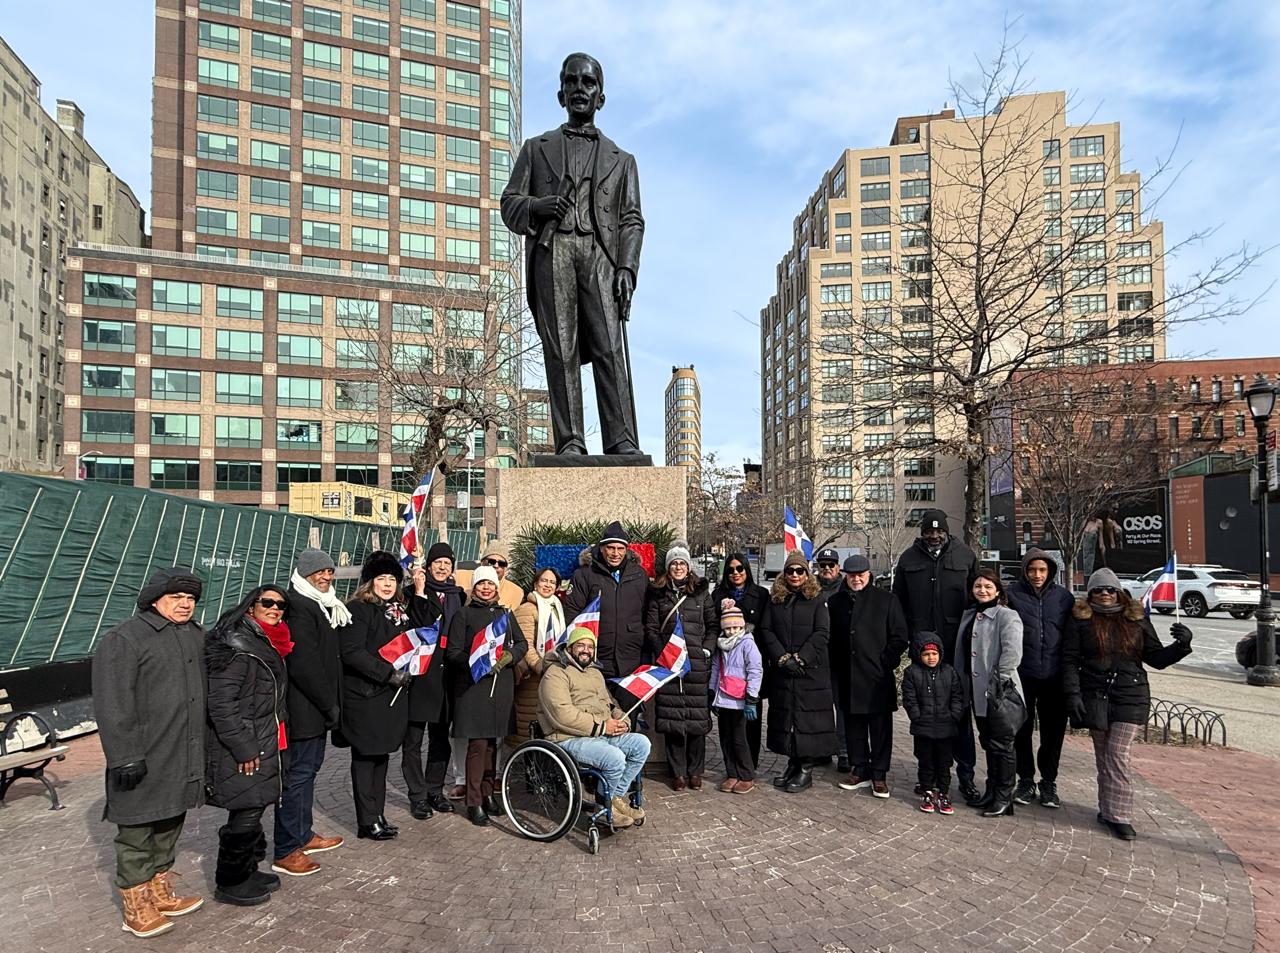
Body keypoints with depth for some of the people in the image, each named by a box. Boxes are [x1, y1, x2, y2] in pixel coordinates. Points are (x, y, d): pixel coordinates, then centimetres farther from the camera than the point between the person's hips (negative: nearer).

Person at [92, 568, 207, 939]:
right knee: (137, 832, 5)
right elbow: (112, 704, -17)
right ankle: (136, 909, 19)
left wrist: (204, 747, 21)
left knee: (169, 828, 18)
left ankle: (160, 894, 33)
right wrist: (125, 756, -20)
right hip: (145, 761, -7)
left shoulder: (196, 636, 11)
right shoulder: (124, 639, -13)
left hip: (184, 758, 7)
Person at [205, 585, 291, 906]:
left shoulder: (268, 644, 12)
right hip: (243, 753, -9)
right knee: (245, 816, -1)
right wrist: (243, 748, -21)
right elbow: (222, 702, -23)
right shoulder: (237, 645, -18)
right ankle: (229, 885, 16)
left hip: (266, 745, 9)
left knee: (253, 810, 18)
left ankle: (246, 871, 32)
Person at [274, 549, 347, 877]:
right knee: (298, 773, -3)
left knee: (309, 769, 17)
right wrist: (330, 704, -17)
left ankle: (303, 835, 30)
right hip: (304, 709, -10)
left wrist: (330, 702, 13)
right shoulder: (299, 607, -18)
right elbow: (304, 665, -23)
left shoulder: (320, 605, 15)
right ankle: (285, 852, 6)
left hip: (316, 706, 10)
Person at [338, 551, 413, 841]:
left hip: (393, 695, 8)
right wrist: (388, 673, -21)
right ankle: (368, 822, 11)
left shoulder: (399, 610, 13)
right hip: (365, 697, -8)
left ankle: (378, 815, 24)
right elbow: (352, 652, -21)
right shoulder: (358, 609, -12)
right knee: (365, 757, 2)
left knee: (381, 755, 15)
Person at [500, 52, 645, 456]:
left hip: (599, 253, 0)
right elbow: (510, 205, 16)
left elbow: (631, 220, 14)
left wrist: (627, 267, -4)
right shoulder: (536, 149, 25)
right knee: (560, 351, -9)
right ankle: (570, 442, -11)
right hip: (551, 250, 0)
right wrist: (538, 206, -8)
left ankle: (621, 442, -19)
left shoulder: (620, 159, 25)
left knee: (609, 348, -14)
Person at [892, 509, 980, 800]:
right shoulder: (909, 558, 6)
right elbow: (898, 601, 11)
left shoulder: (965, 555, 3)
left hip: (957, 646, -2)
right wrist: (906, 636, 4)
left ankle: (965, 773, 12)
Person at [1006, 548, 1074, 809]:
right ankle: (1026, 781, 23)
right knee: (1022, 729, 8)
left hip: (1054, 677, 2)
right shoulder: (1013, 593, -4)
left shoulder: (1063, 596, 4)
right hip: (1022, 675, -2)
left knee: (1053, 732, 10)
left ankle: (1049, 783, 26)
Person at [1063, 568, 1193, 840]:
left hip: (1130, 695, 0)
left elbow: (1157, 658, 10)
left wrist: (1181, 645, -7)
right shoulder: (1081, 620, 2)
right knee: (1102, 755, 7)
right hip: (1095, 696, 0)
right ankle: (1109, 810, 18)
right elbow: (1070, 660, -1)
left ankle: (1118, 815, -1)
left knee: (1117, 753, -7)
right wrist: (1073, 694, -10)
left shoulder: (1137, 620, 7)